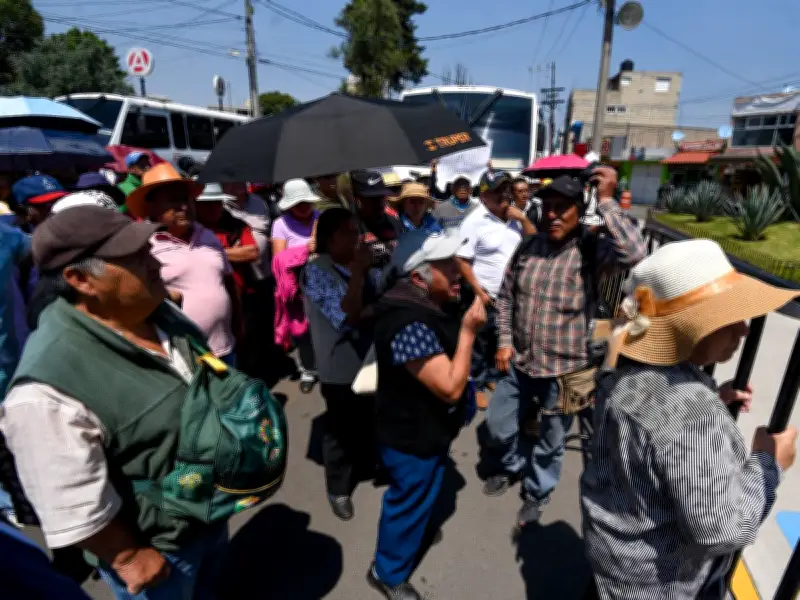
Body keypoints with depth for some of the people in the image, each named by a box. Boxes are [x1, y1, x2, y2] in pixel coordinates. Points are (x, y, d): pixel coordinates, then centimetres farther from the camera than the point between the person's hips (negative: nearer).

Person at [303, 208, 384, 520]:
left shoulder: (365, 267, 2)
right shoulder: (316, 271, -15)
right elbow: (347, 314, -24)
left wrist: (366, 313, -19)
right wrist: (357, 272, -22)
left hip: (373, 357, 6)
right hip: (341, 365, -5)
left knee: (371, 421, 22)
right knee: (341, 429, 11)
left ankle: (366, 467, 48)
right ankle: (339, 490, 33)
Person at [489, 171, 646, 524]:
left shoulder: (591, 249, -14)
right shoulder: (528, 247, -2)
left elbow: (634, 254, -36)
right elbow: (506, 296, 7)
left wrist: (606, 201, -29)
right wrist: (504, 341, 2)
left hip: (563, 371, -4)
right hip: (519, 363, 4)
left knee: (550, 445, 17)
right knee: (498, 427, 20)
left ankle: (535, 495, 44)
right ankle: (514, 465, 51)